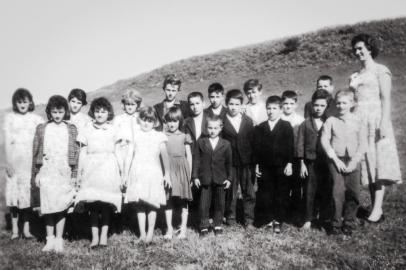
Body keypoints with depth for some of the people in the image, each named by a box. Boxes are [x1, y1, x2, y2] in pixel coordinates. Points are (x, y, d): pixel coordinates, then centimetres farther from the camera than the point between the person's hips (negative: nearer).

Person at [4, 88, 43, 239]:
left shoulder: (37, 119, 5)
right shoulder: (9, 117, 6)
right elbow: (7, 141, 3)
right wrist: (8, 161, -5)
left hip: (30, 159, 0)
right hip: (14, 158, 0)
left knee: (28, 192, 0)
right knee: (13, 192, 2)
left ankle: (26, 228, 9)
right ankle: (14, 228, 13)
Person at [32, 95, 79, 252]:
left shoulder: (71, 130, 5)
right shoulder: (41, 129, 6)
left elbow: (76, 153, 4)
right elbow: (35, 152, 7)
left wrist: (74, 175, 0)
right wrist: (35, 174, 4)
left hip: (64, 173, 0)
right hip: (46, 172, 1)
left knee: (61, 207, 1)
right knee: (48, 207, 2)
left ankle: (59, 239, 12)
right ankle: (50, 239, 17)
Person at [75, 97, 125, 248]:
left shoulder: (113, 131, 9)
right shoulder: (86, 131, 10)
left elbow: (118, 153, 10)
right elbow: (83, 153, 10)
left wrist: (121, 173, 6)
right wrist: (80, 173, 5)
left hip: (109, 169, 0)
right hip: (91, 169, 0)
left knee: (107, 203, -3)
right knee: (92, 203, -3)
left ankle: (104, 235, 5)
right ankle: (94, 236, 3)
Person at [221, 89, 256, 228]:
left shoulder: (248, 121, 7)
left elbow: (253, 141, 7)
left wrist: (254, 161, 3)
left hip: (247, 162, 2)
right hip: (230, 163, -2)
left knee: (249, 192, 7)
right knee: (230, 193, 7)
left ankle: (249, 221, 19)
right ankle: (230, 220, 22)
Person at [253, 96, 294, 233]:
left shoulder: (286, 126, 2)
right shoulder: (260, 128, 8)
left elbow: (290, 146, -2)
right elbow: (256, 147, 8)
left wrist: (289, 163, -7)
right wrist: (257, 164, 4)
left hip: (281, 166, -2)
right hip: (265, 167, 2)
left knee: (281, 195, 4)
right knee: (265, 195, 6)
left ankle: (278, 221, 15)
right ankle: (269, 220, 20)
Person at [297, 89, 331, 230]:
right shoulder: (305, 124, 3)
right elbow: (300, 145, 2)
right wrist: (302, 164, -2)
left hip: (326, 163, 1)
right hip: (310, 163, 0)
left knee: (326, 192, 7)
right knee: (309, 192, 4)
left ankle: (324, 219, 21)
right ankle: (308, 220, 15)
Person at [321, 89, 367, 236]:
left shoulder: (359, 122, 5)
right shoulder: (331, 121, 2)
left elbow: (362, 144, 2)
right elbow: (324, 140, -3)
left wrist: (354, 161, -9)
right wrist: (336, 159, -9)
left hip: (353, 161, 2)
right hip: (336, 160, -1)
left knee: (353, 193, 1)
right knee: (338, 192, -8)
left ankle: (349, 223, 18)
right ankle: (336, 224, 6)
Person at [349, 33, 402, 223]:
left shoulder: (380, 71, 2)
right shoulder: (355, 76, 19)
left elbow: (386, 99, -7)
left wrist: (384, 123, -18)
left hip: (376, 120, -6)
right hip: (359, 121, 6)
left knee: (378, 162, -8)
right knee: (366, 163, 4)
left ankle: (377, 209, -7)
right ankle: (374, 207, 10)